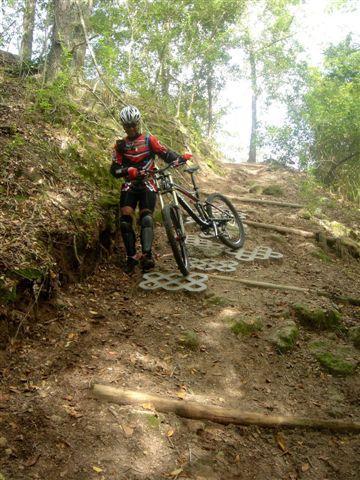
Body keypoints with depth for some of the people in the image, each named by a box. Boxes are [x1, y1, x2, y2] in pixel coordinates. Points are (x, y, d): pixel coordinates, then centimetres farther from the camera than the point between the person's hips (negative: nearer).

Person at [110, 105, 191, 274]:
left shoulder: (149, 139, 6)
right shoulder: (120, 145, 10)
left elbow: (165, 153, -4)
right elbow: (114, 169, 1)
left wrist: (180, 158, -24)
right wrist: (128, 170, -21)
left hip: (147, 184, -2)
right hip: (129, 185, 2)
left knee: (146, 217, -19)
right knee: (125, 219, -15)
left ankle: (147, 255, -21)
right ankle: (131, 256, -8)